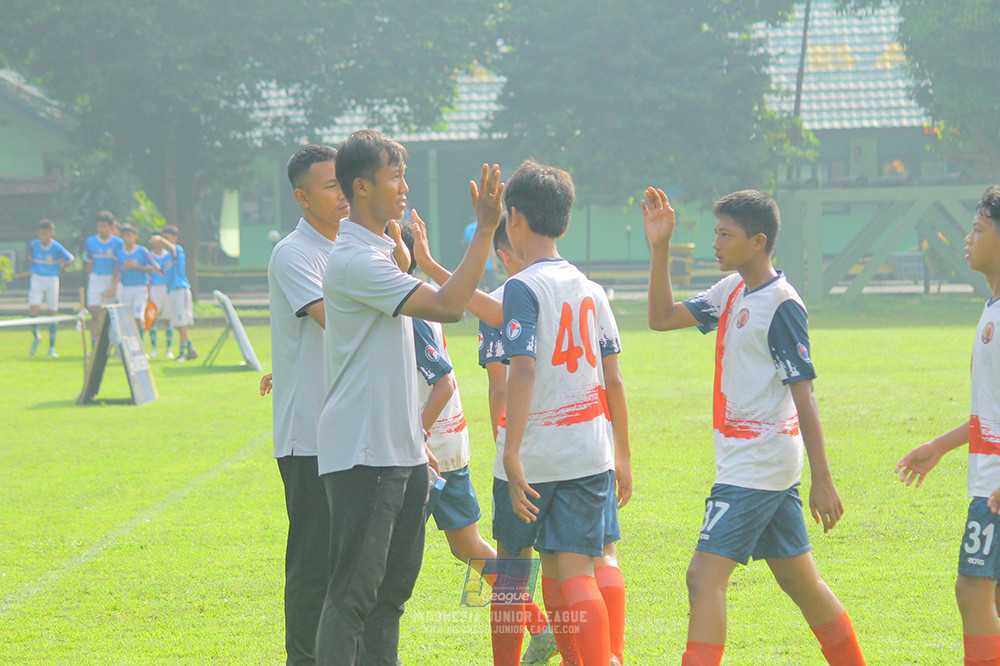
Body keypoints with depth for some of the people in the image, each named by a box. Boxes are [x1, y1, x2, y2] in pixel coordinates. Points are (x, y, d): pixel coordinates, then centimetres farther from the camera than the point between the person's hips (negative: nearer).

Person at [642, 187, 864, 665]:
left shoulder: (781, 306, -15)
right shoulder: (732, 292, 11)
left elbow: (804, 395, -17)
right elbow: (662, 317, 14)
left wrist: (822, 480, -18)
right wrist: (660, 247, 4)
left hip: (759, 461, -9)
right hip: (741, 459, 9)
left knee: (705, 574, -13)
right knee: (798, 578, 14)